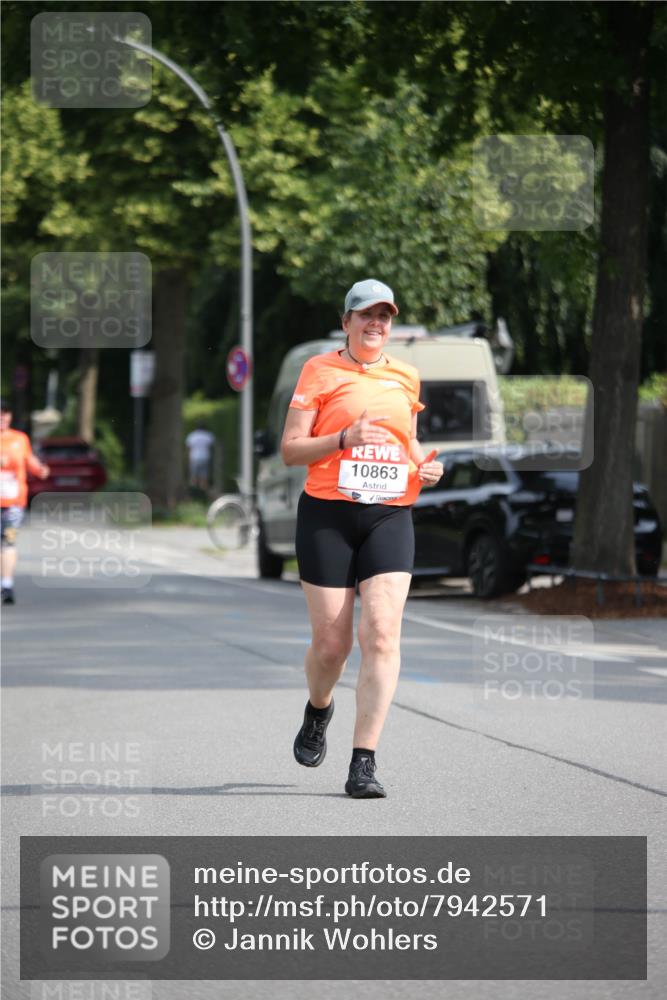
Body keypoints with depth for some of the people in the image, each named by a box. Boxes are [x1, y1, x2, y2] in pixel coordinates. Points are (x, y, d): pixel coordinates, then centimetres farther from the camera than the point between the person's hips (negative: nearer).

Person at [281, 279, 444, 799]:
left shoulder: (405, 377, 14)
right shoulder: (320, 371, 1)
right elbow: (290, 449, -3)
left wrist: (424, 465, 7)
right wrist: (344, 438, -18)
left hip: (390, 516, 3)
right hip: (328, 516, -3)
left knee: (382, 632, -14)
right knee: (331, 642, -1)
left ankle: (364, 762, -13)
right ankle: (318, 709, 36)